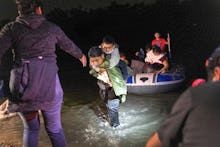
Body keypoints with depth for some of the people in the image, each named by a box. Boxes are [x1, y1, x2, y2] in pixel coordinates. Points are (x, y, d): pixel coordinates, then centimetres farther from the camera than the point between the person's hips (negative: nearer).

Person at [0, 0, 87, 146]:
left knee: (31, 128, 22)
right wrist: (81, 55, 47)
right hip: (49, 86, 0)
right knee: (55, 129, 17)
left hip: (22, 87, 0)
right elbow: (69, 46, 26)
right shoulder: (52, 28, 10)